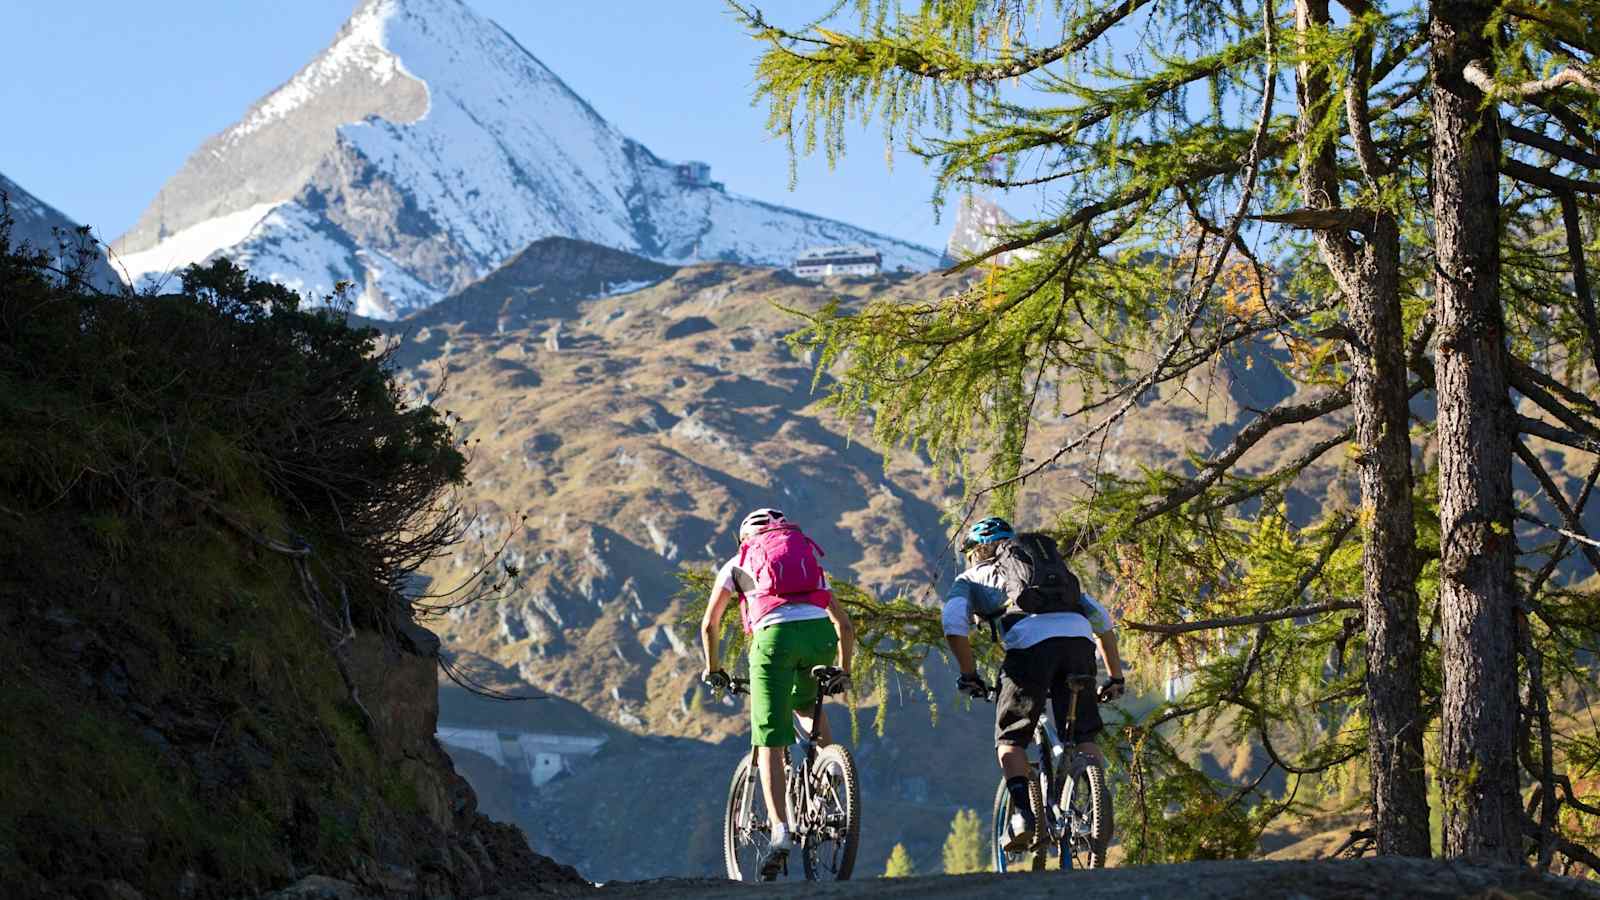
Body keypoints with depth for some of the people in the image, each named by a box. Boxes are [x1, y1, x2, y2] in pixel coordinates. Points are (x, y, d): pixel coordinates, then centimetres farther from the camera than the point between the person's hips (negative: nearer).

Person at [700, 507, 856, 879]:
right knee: (807, 704, 34)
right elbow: (845, 625, 32)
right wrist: (843, 672, 40)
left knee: (770, 744, 0)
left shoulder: (738, 563, 28)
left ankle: (781, 831, -14)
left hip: (775, 635, -3)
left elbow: (709, 625, 32)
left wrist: (712, 670, 45)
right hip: (820, 631, 3)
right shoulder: (810, 559, 34)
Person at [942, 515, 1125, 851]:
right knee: (1084, 736, 13)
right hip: (1079, 637, 3)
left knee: (1010, 738, 9)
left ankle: (1022, 814, -8)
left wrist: (969, 675, 13)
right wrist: (1115, 676, 35)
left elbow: (954, 624, 6)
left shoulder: (971, 579, 28)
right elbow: (1101, 618, 33)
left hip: (1030, 642, -3)